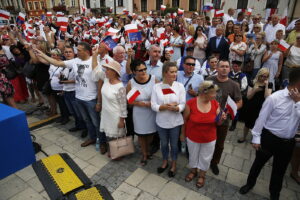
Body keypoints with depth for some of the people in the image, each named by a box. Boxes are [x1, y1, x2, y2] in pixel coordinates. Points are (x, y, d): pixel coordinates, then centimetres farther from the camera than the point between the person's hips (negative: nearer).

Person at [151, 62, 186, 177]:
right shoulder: (157, 87, -10)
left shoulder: (180, 86, -10)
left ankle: (173, 165, 42)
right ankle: (165, 162, 48)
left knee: (174, 144, 18)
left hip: (175, 122, 0)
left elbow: (182, 105, -11)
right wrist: (166, 106, -26)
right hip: (161, 122, 1)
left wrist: (175, 108, -31)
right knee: (164, 144, 22)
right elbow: (153, 106, -12)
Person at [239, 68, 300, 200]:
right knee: (258, 163, 17)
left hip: (288, 142, 4)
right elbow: (262, 118, -13)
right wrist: (256, 138, -10)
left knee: (279, 170, 22)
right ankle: (250, 183, 45)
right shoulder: (275, 98, -18)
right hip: (269, 138, -4)